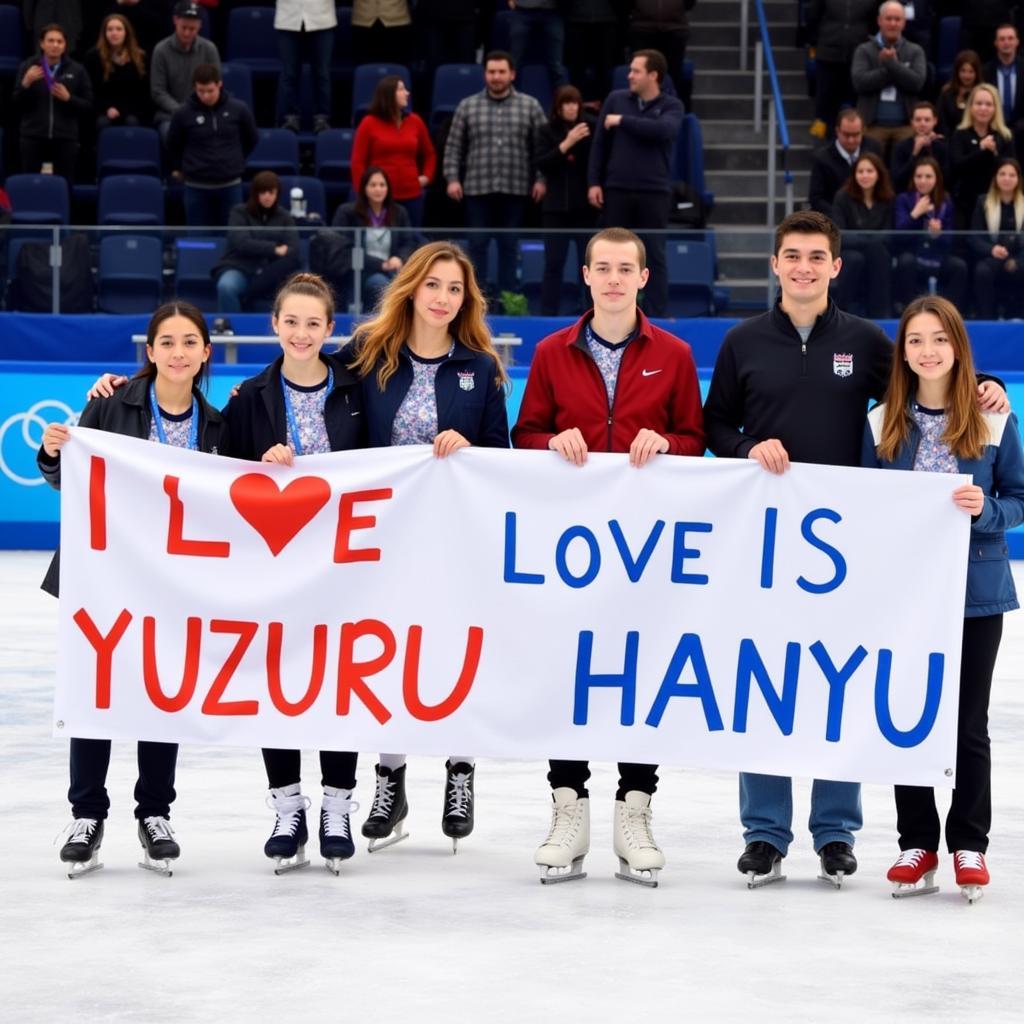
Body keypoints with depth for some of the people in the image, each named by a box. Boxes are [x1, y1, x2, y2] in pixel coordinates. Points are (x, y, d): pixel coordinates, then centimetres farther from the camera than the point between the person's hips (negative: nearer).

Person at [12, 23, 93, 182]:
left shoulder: (76, 70, 3)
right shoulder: (28, 66, 3)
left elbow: (89, 108, 5)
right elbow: (15, 105, 3)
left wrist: (68, 98, -11)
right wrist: (25, 84, -13)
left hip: (65, 139, 0)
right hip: (33, 137, 0)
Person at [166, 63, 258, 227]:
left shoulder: (238, 109, -6)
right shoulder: (184, 113, -9)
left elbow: (252, 140, 12)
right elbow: (173, 146, 8)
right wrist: (181, 169, 15)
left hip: (230, 185, 1)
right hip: (197, 187, -1)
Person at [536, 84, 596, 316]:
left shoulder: (591, 126, -2)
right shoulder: (549, 131, 4)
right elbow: (542, 164, -8)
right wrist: (566, 144, -16)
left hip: (585, 205, -1)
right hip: (556, 206, 1)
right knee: (553, 263, 3)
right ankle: (547, 314, 6)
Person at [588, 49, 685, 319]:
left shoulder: (671, 106, 1)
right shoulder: (616, 99, 6)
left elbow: (663, 130, -21)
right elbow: (600, 143, 7)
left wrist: (623, 121, -16)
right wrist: (594, 182, 0)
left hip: (654, 192, -1)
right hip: (616, 189, 2)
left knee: (654, 255, 0)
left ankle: (656, 315, 4)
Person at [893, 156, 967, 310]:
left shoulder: (946, 203, 8)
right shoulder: (904, 199, 4)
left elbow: (949, 242, 3)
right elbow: (898, 231, -11)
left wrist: (938, 234, -18)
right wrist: (915, 214, -20)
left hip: (937, 260, 2)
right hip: (912, 256, -2)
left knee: (959, 266, -28)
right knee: (906, 262, -36)